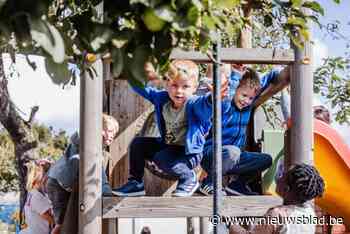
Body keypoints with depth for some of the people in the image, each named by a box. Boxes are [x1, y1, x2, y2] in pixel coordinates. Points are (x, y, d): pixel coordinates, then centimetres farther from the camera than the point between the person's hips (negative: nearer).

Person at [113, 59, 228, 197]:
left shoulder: (193, 104, -26)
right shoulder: (162, 99, -5)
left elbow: (204, 103, -49)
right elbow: (143, 89, 3)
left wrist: (213, 97, -72)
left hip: (189, 153, -7)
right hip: (167, 145, 8)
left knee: (161, 158, -28)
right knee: (138, 143, 4)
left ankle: (189, 178, -3)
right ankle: (136, 183, 17)